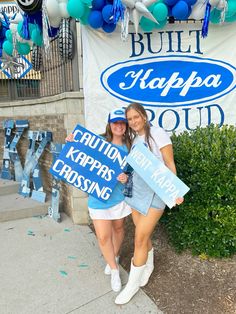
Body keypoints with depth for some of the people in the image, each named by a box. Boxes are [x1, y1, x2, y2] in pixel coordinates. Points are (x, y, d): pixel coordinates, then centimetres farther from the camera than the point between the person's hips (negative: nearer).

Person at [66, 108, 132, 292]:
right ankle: (114, 270, 28)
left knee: (118, 228, 21)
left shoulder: (128, 147, -1)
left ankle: (114, 257, 51)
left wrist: (126, 178, -22)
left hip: (119, 195, 2)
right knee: (103, 237, 1)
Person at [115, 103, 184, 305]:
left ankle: (133, 284, 20)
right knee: (144, 235, 17)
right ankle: (148, 266, 44)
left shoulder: (157, 133, -10)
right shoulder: (133, 139, 8)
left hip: (154, 193, -5)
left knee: (140, 240, 0)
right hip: (136, 192, 6)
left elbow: (170, 164, -10)